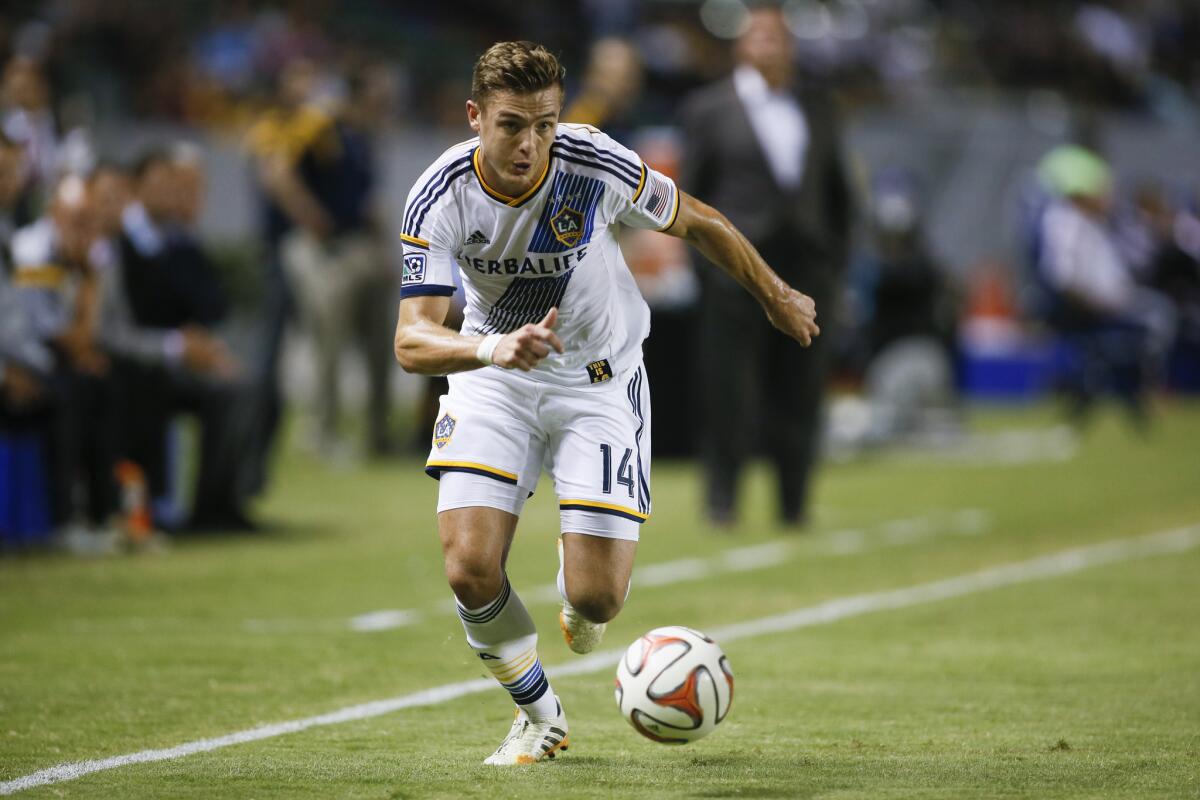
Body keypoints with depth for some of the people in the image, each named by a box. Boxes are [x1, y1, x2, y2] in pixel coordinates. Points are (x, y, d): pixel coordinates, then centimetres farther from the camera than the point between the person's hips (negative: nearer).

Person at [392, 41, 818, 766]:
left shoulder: (597, 167, -23)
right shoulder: (441, 199, -22)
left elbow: (697, 222, -3)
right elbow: (412, 342, -27)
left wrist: (776, 297, 11)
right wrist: (493, 348, -48)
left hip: (600, 380, -1)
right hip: (494, 381, 1)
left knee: (597, 598, -11)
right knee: (470, 569, -16)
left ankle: (578, 594, 32)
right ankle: (541, 714, 13)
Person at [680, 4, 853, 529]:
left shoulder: (816, 106, 14)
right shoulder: (709, 108, 2)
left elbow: (836, 188, 18)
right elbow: (691, 190, 1)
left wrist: (836, 258, 10)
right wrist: (701, 260, -5)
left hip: (807, 266, 4)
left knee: (799, 391, 4)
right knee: (729, 388, -5)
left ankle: (793, 501, 12)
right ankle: (722, 498, 3)